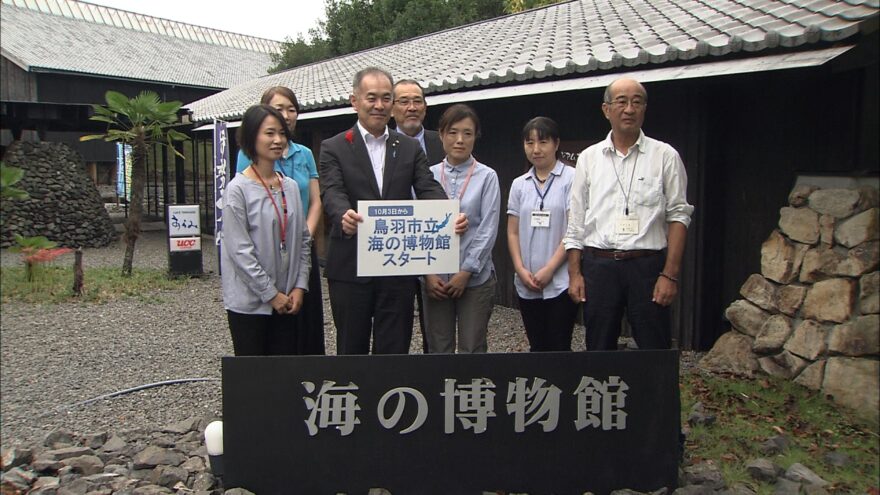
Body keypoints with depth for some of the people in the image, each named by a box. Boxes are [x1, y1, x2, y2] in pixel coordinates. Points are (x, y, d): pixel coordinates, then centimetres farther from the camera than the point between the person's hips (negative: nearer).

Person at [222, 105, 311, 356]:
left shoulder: (290, 186, 8)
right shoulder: (239, 188, -10)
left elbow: (303, 240, 10)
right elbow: (240, 250, -13)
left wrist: (299, 287, 1)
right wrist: (270, 294, -11)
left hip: (287, 301, 5)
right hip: (250, 302, -5)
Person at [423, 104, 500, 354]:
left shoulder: (486, 176, -2)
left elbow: (488, 229, -6)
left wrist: (465, 272, -9)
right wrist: (428, 273, -5)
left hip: (475, 277, -2)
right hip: (435, 278, 2)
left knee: (472, 349, 5)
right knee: (438, 349, 9)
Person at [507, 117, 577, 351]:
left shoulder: (571, 179, -4)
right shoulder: (519, 184, 10)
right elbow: (513, 232, 10)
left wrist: (549, 269, -12)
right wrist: (521, 269, -3)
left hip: (560, 282, -4)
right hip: (526, 284, 4)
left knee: (558, 348, 0)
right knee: (537, 347, 11)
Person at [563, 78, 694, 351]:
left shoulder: (665, 156, 3)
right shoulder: (588, 158, 9)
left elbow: (678, 215, 0)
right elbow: (575, 222, 10)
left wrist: (670, 274, -8)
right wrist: (574, 273, 4)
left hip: (648, 266, -2)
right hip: (598, 265, 2)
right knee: (599, 351, 11)